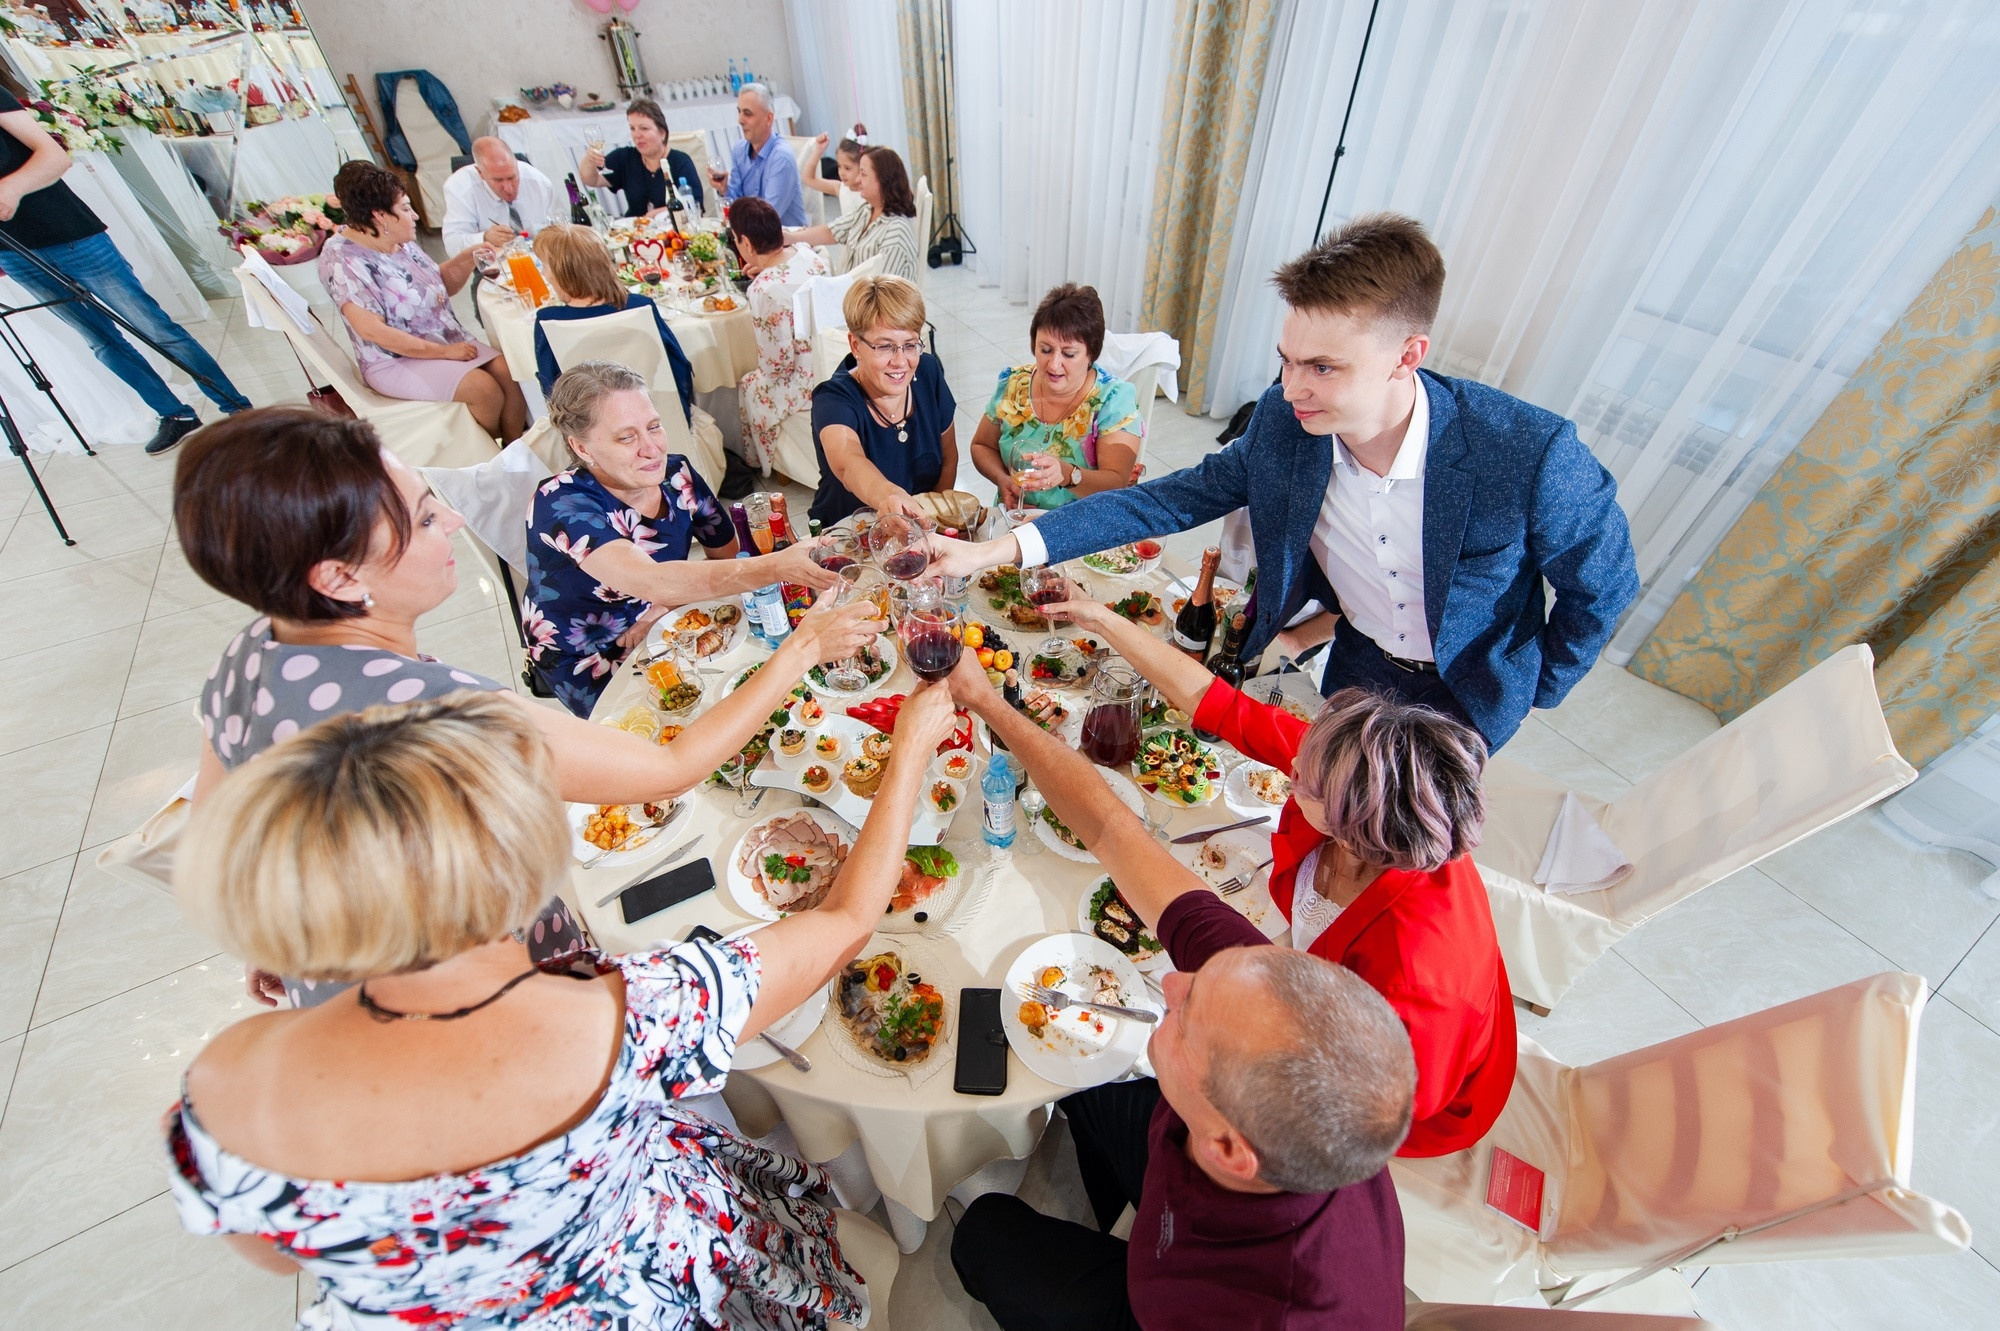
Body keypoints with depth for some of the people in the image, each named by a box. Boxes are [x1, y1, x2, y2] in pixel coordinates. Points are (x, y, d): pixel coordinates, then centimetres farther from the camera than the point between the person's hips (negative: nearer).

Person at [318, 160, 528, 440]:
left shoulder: (400, 241, 8)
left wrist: (468, 258, 3)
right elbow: (372, 330, -21)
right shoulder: (341, 258, -14)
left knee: (509, 372, -18)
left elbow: (442, 284, 21)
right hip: (396, 362, -7)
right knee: (484, 388, -28)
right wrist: (442, 351, -21)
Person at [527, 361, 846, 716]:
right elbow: (652, 583, -42)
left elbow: (727, 555, 0)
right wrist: (775, 567, -55)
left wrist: (662, 610, -17)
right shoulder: (561, 505, -25)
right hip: (590, 670, -5)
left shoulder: (676, 474, -9)